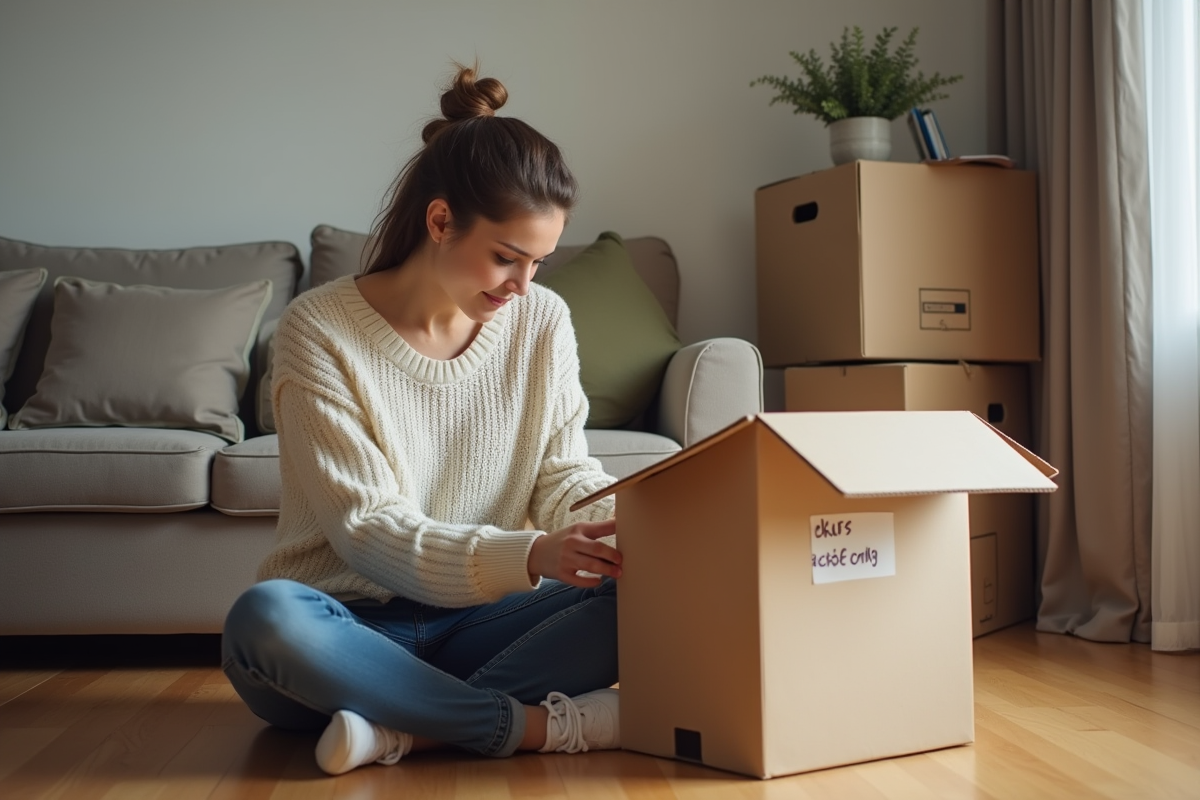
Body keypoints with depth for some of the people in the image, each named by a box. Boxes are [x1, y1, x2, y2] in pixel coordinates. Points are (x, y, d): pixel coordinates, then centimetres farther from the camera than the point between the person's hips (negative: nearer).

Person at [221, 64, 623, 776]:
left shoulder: (542, 321, 2)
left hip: (479, 624, 3)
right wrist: (530, 557, -31)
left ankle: (403, 728, -25)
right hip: (352, 624, -3)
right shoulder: (319, 329, -11)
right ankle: (545, 727, -28)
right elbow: (365, 529, -16)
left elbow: (566, 473, 3)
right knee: (265, 618, -37)